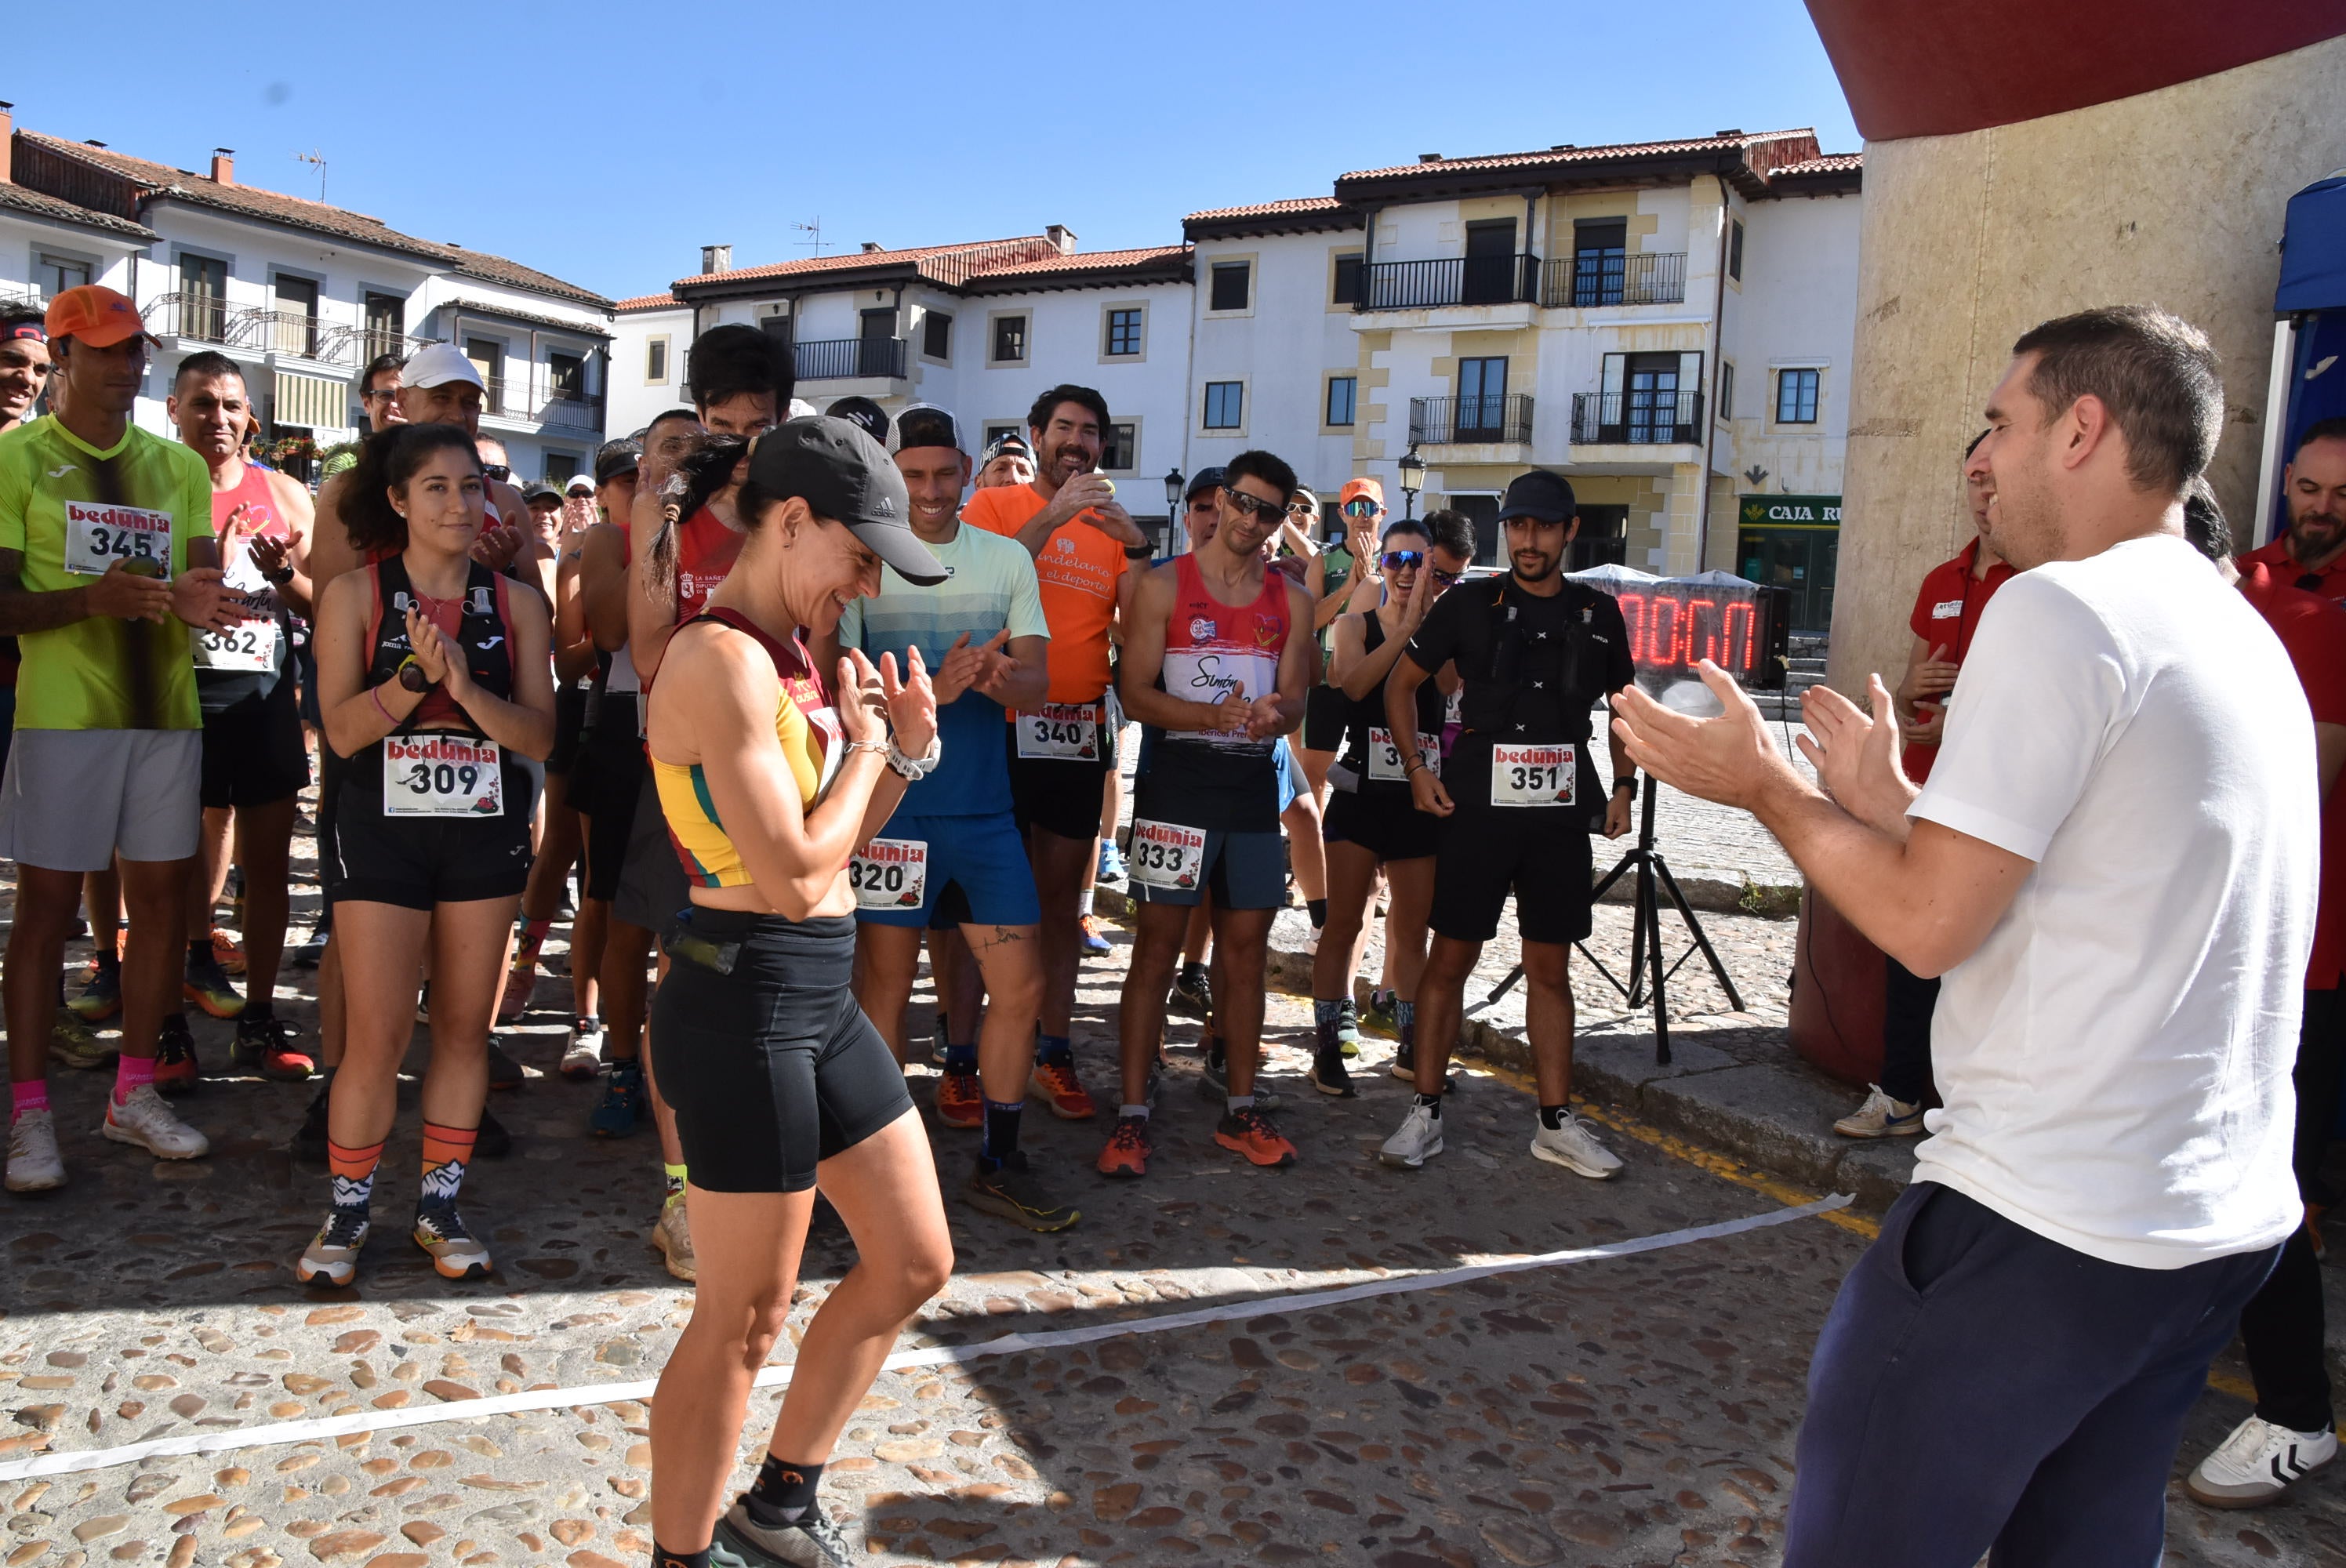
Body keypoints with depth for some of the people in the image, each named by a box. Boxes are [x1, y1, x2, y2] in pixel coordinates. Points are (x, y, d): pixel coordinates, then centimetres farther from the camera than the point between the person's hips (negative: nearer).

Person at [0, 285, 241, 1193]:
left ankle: (133, 1094, 19)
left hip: (166, 709, 4)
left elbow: (206, 582, 8)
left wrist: (198, 602, -16)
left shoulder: (179, 466, 13)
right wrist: (90, 598, -23)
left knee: (162, 901, 7)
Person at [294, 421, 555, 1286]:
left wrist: (465, 685, -18)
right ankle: (347, 1210, 17)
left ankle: (440, 1205, 22)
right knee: (377, 1037, -3)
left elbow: (539, 736, -3)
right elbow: (343, 730, -7)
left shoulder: (517, 606, 4)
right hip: (383, 832, -2)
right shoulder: (355, 596, 0)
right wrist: (417, 674, -21)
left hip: (486, 833, 2)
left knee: (465, 1027, 8)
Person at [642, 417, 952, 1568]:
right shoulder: (722, 660, -18)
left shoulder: (785, 656, 11)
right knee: (745, 1316, 5)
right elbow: (794, 876, -23)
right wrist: (866, 740, -9)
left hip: (822, 997, 10)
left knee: (914, 1263, 17)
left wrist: (907, 749, 2)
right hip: (743, 1004, -10)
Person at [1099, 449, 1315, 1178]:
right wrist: (1213, 716, -21)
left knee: (1246, 946, 8)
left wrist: (1273, 716, -17)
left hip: (1253, 789, 4)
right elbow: (1135, 693, -6)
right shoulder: (1164, 585, 0)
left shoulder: (1291, 600, 11)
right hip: (1177, 783, -4)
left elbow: (1294, 701, 7)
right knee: (1158, 944, -4)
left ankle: (1240, 1110, 19)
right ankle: (1132, 1116, 1)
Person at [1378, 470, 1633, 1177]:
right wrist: (1417, 767, -4)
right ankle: (1425, 1112, 12)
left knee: (1550, 968, 9)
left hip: (1562, 812, 2)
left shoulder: (1598, 614, 8)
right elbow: (1401, 682, 7)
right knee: (1450, 957, 2)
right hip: (1477, 806, -2)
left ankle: (1557, 1122, 17)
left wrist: (1622, 785, 9)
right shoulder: (1470, 603, 0)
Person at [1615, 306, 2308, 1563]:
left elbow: (1930, 923, -17)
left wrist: (1763, 784, -4)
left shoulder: (2060, 609, -15)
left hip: (2040, 1225, -9)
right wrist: (1884, 798, 19)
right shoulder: (2246, 637, 14)